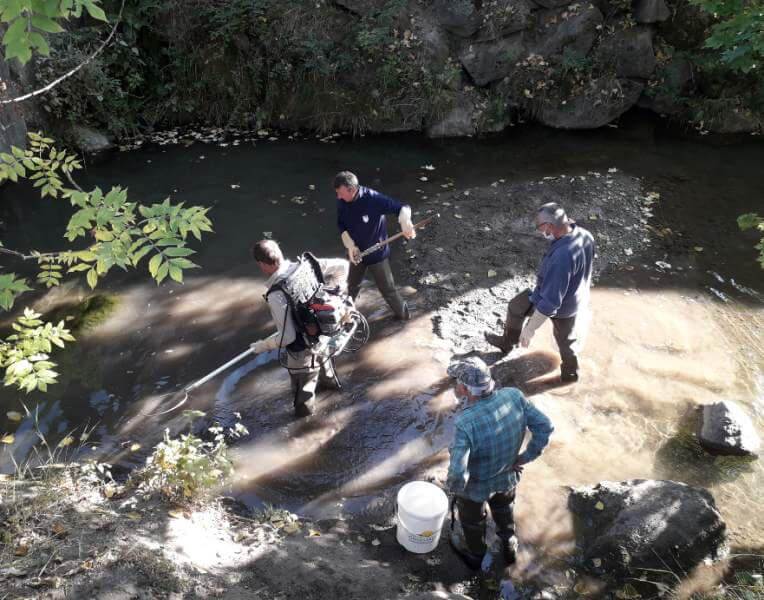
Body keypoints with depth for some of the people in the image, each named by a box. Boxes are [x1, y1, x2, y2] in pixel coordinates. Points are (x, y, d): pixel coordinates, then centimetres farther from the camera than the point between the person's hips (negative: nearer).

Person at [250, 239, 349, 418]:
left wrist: (263, 345, -12)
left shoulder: (276, 295, -34)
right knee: (323, 360, 40)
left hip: (303, 351, -7)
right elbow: (342, 265, -6)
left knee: (302, 390, 22)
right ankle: (329, 380, 69)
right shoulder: (306, 264, -17)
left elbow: (287, 337, -30)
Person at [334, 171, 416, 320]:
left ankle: (403, 314, 35)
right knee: (352, 285, 25)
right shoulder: (342, 202, -15)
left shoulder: (373, 199, -30)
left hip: (377, 253, -4)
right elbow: (341, 225, 0)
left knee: (387, 289, 10)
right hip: (357, 252, 5)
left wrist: (406, 223, -48)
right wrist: (350, 245, -14)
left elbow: (401, 208, -27)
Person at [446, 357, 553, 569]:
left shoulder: (465, 423, -42)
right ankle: (509, 546, 63)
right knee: (504, 509, 37)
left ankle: (474, 554, 59)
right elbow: (545, 427, -14)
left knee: (472, 520, 30)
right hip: (508, 477, 4)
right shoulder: (514, 396, -26)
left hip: (476, 487, -4)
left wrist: (453, 486, -17)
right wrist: (526, 456, -2)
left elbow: (458, 474, -40)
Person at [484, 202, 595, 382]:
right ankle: (570, 372, 52)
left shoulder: (561, 256, -42)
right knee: (566, 336, 30)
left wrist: (531, 328, -26)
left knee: (515, 306, 20)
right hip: (575, 301, 7)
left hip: (556, 304, -7)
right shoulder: (585, 235, -15)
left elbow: (551, 300, -36)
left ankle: (508, 342, 45)